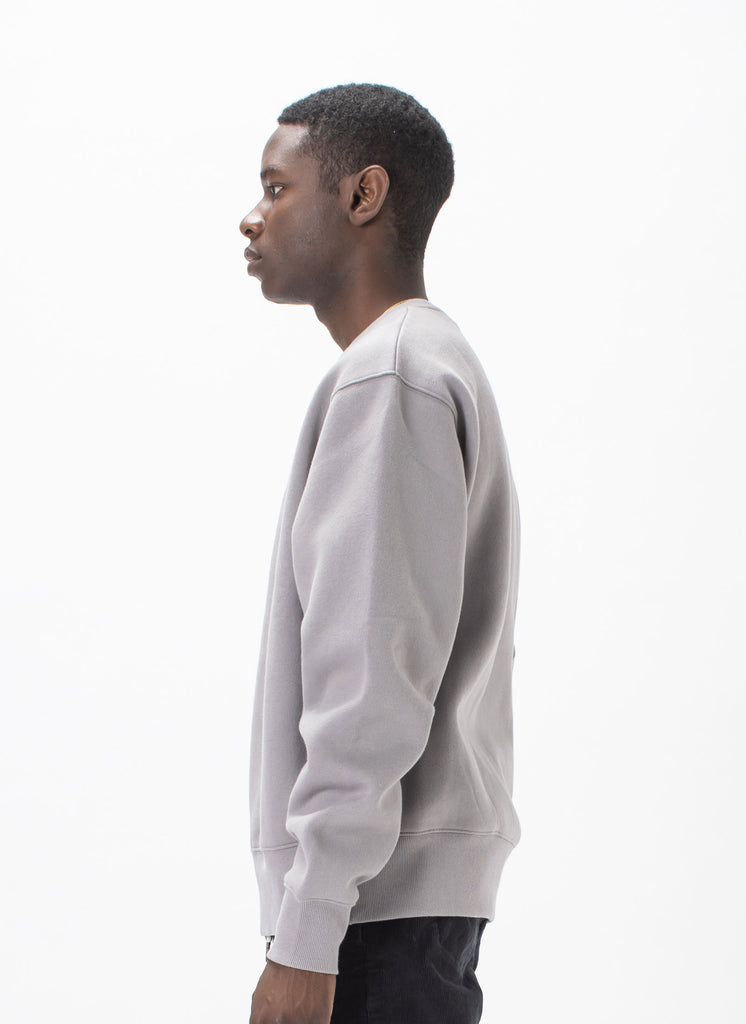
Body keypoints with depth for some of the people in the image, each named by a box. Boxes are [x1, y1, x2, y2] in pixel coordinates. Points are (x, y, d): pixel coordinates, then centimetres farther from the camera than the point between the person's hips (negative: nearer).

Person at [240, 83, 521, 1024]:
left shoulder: (385, 377, -13)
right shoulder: (436, 364, 19)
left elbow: (372, 686, -20)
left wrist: (305, 937, -20)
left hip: (382, 898, -10)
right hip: (424, 886, 10)